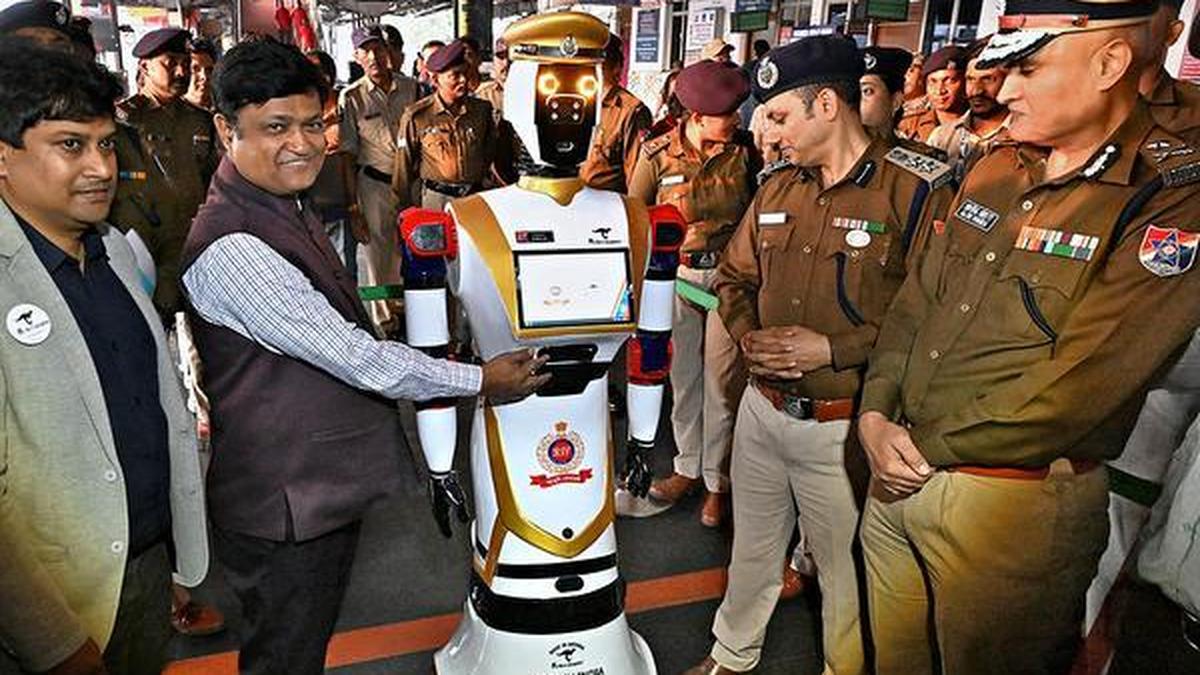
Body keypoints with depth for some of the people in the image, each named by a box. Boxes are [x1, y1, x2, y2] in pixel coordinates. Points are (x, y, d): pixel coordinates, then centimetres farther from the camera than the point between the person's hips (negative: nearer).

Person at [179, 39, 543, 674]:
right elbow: (350, 355, -27)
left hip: (326, 480, 9)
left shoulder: (290, 205, 5)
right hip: (286, 503, -9)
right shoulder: (229, 248, -27)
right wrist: (480, 378, -18)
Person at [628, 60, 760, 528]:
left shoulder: (745, 149, -3)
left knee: (722, 378, 3)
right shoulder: (658, 155, -4)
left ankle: (717, 479, 20)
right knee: (682, 375, 13)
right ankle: (688, 466, 32)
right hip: (675, 274, 1)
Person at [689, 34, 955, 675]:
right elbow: (734, 277, 17)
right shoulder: (776, 190, 6)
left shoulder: (918, 191, -14)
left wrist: (834, 348, -21)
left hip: (843, 426, -6)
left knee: (845, 572, 15)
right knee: (751, 550, 24)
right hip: (761, 408, 6)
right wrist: (747, 333, -3)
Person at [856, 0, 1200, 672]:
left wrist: (928, 448, -14)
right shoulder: (993, 170, 7)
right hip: (900, 472, 6)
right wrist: (876, 414, -5)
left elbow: (1075, 388, -21)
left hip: (1016, 500, -6)